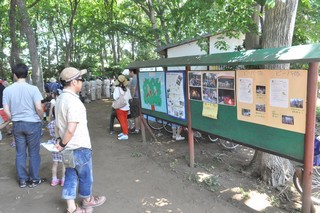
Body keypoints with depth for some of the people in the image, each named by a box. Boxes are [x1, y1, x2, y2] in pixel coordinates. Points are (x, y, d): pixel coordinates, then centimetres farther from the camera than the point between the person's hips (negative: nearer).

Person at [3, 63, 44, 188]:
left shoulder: (7, 90, -2)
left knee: (20, 153, 14)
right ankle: (34, 179, 18)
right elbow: (39, 108, -16)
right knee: (33, 153, 8)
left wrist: (14, 120, 16)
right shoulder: (33, 88, -12)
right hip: (32, 124, -3)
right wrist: (41, 118, 4)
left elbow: (6, 110, -1)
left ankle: (22, 180, 24)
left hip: (17, 125, 3)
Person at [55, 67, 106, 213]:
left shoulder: (60, 99, 4)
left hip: (68, 148, 8)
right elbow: (71, 129, -28)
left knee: (70, 177, 15)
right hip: (79, 147, -8)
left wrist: (59, 140, 8)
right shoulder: (73, 101, -24)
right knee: (85, 176, 15)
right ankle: (87, 201, 37)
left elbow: (57, 124, 8)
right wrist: (62, 144, -15)